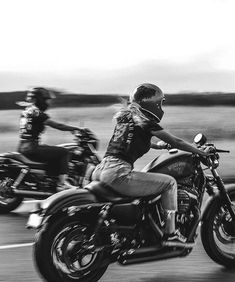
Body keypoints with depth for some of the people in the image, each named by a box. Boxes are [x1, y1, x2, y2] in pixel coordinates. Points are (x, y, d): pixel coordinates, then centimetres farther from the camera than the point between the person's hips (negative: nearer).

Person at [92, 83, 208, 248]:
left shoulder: (126, 117, 22)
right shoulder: (145, 122, -1)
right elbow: (176, 142, 2)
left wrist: (156, 145, 52)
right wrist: (201, 152, 15)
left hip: (100, 171, 9)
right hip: (118, 174, -9)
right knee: (169, 182, 1)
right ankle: (170, 234, 2)